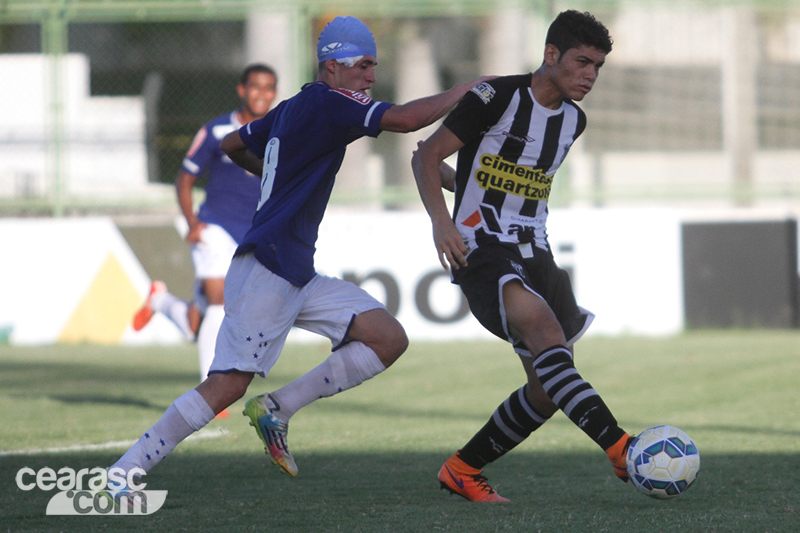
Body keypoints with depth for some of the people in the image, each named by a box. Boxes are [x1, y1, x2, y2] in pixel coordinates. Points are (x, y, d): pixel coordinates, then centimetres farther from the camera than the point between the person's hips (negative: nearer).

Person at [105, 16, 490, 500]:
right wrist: (464, 91, -6)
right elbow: (407, 118, -19)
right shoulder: (327, 102, -9)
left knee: (389, 339, 0)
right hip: (266, 266, -10)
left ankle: (276, 409, 1)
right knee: (228, 386, -14)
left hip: (298, 274, 10)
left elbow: (232, 145, 31)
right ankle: (121, 475, -9)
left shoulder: (291, 110, 18)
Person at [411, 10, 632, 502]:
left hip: (535, 254, 8)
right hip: (482, 253, -8)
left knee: (548, 391, 2)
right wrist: (441, 221, -21)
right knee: (544, 329, -32)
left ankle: (462, 471, 19)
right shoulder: (498, 97, -9)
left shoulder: (573, 119, 13)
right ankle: (621, 450, -45)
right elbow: (428, 156, -8)